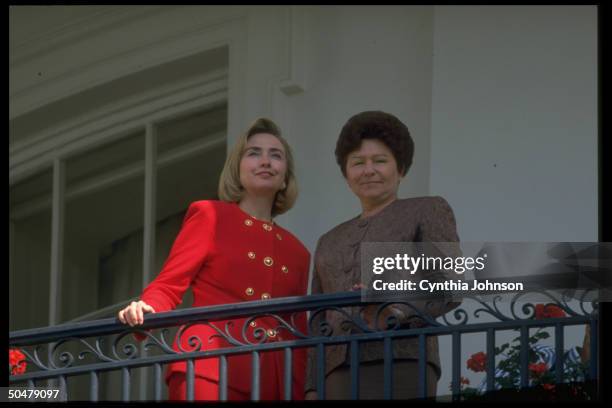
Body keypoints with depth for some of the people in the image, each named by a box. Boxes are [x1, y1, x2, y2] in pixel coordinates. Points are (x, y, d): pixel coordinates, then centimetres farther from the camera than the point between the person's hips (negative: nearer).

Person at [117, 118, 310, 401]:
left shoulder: (297, 251, 21)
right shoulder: (210, 216, 9)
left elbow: (297, 335, 18)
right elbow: (169, 285, 3)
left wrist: (300, 393, 7)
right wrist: (144, 311, -18)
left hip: (276, 381, 5)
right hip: (210, 370, -4)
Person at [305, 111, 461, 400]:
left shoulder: (428, 212, 12)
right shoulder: (330, 243, 28)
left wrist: (396, 311, -21)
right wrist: (312, 392, 10)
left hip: (401, 368, -5)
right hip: (341, 376, 5)